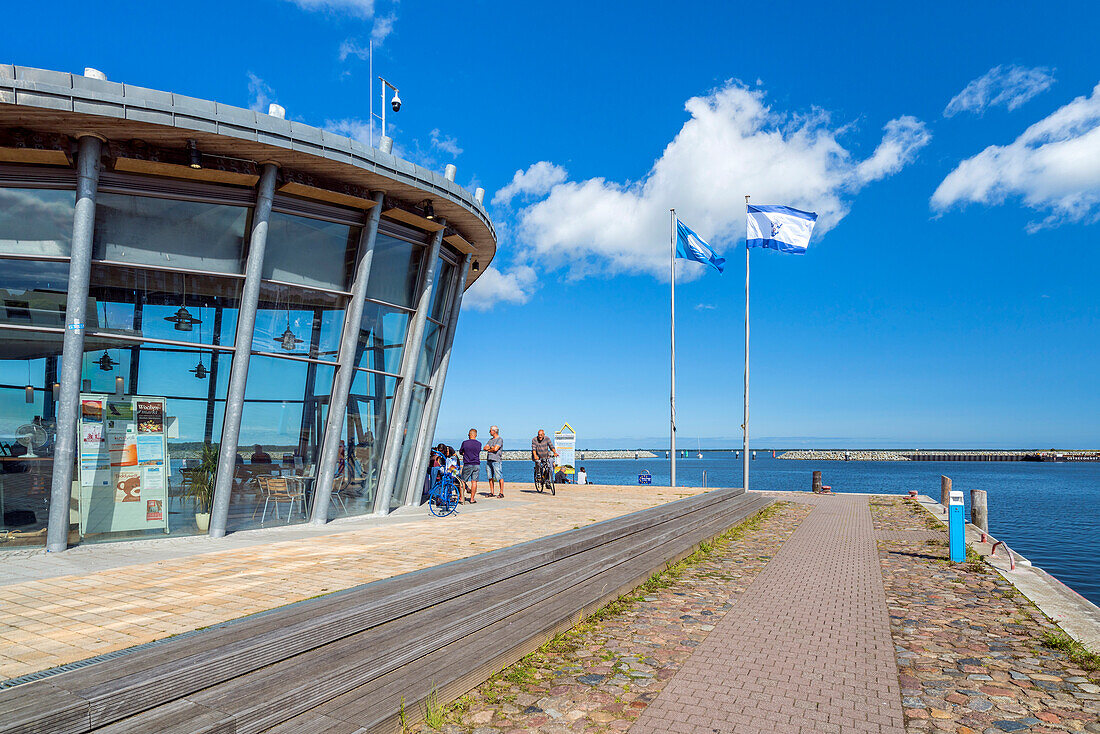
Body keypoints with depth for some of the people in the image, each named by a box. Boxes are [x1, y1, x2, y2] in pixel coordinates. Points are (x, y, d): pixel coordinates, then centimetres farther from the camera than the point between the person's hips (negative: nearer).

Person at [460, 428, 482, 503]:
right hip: (477, 464, 2)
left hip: (467, 465, -2)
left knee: (463, 481, 9)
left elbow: (460, 452, 8)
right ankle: (472, 499, 3)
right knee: (474, 482, 3)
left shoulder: (465, 443, -5)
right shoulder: (479, 444, 2)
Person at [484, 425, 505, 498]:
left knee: (499, 477, -8)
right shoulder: (490, 439, 20)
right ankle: (491, 493, 14)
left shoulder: (499, 439, -5)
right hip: (489, 460, 8)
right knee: (490, 477, 8)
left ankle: (501, 493, -6)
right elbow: (485, 448, 11)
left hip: (496, 460, -8)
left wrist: (489, 449, 0)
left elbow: (495, 449, -17)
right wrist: (491, 447, -6)